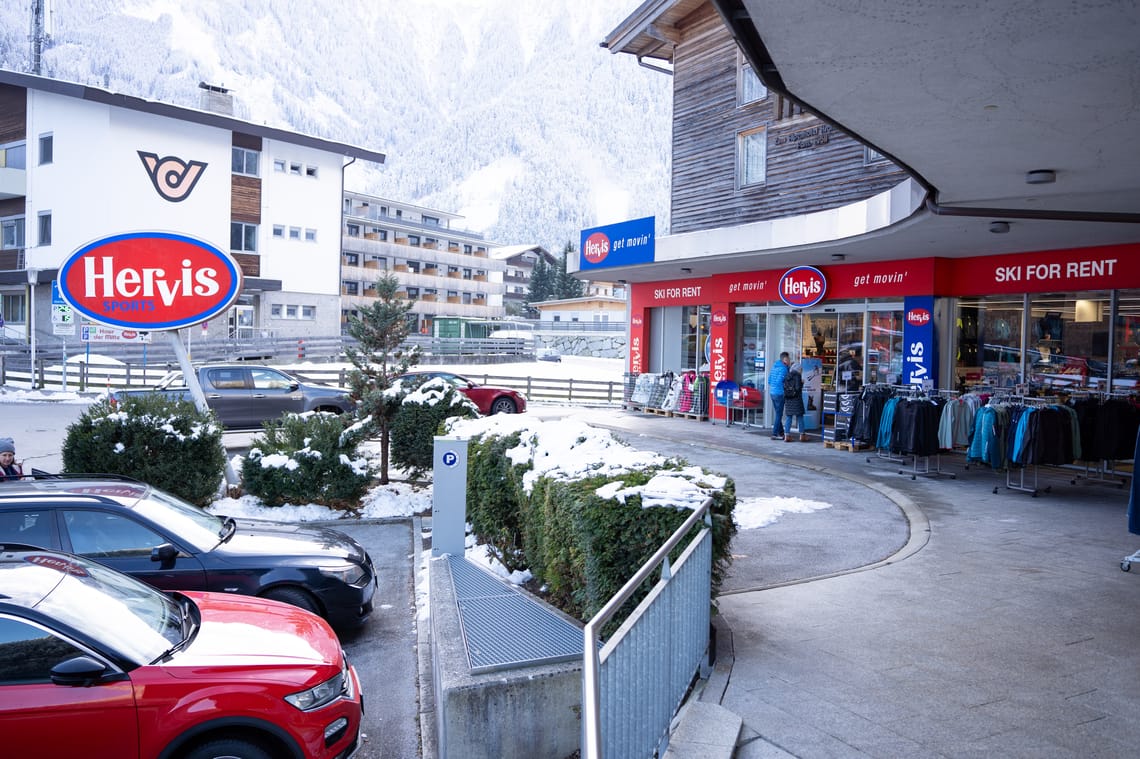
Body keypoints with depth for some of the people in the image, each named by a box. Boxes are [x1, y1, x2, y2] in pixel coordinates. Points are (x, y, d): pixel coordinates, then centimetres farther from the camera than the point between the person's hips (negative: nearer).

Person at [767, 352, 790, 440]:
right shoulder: (783, 369, -15)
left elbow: (769, 380, 15)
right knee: (779, 414, -1)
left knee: (778, 413, 17)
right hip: (779, 394, -9)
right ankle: (775, 434, 0)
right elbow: (779, 381, -23)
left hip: (772, 393, 9)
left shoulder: (775, 367, 12)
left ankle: (781, 432, 25)